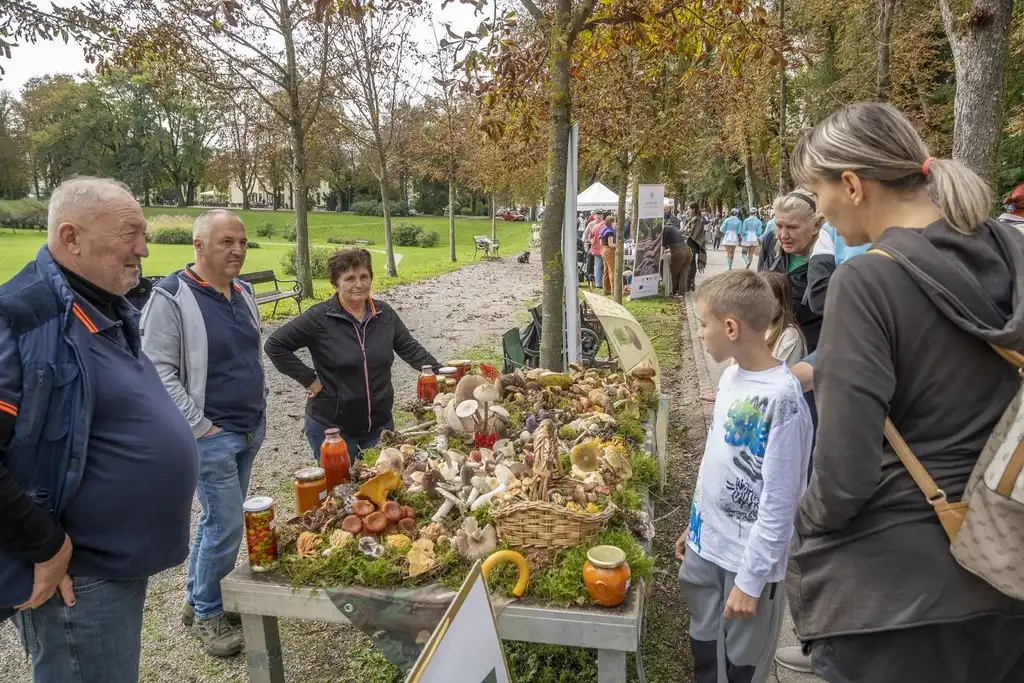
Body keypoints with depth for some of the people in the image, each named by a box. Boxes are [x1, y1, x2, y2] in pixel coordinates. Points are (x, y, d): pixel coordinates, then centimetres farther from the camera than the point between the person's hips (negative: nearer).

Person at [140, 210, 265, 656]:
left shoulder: (243, 292, 8)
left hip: (250, 431, 7)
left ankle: (197, 599, 35)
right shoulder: (172, 297, -16)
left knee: (218, 520, 18)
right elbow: (158, 371, -17)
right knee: (226, 527, -2)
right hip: (210, 436, -7)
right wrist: (200, 426, -16)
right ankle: (206, 615, 19)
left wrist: (261, 408, 13)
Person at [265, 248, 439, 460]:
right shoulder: (319, 318, -11)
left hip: (380, 424, 4)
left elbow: (411, 349, 9)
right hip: (331, 427, -4)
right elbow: (274, 345, -9)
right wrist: (308, 379, -12)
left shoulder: (384, 314, 2)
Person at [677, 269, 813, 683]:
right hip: (706, 547, 7)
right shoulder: (731, 375, 1)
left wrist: (752, 579, -17)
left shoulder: (781, 399, -24)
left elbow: (779, 503, -21)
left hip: (747, 560, -7)